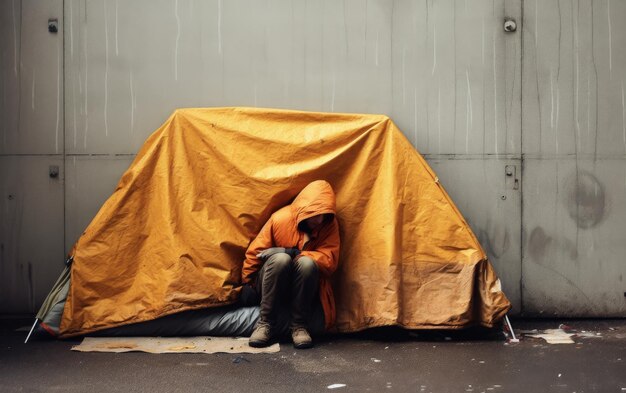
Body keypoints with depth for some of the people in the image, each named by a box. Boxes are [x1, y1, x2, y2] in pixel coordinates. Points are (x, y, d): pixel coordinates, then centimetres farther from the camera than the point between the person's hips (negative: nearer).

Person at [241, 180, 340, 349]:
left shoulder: (330, 225, -9)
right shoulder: (281, 218, -14)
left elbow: (329, 260, -18)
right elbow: (255, 252, -4)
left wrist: (291, 253, -26)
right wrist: (245, 286, 3)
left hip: (303, 289, 1)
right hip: (272, 286, -1)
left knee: (306, 262, -32)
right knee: (280, 259, -34)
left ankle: (299, 325, -21)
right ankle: (265, 322, -24)